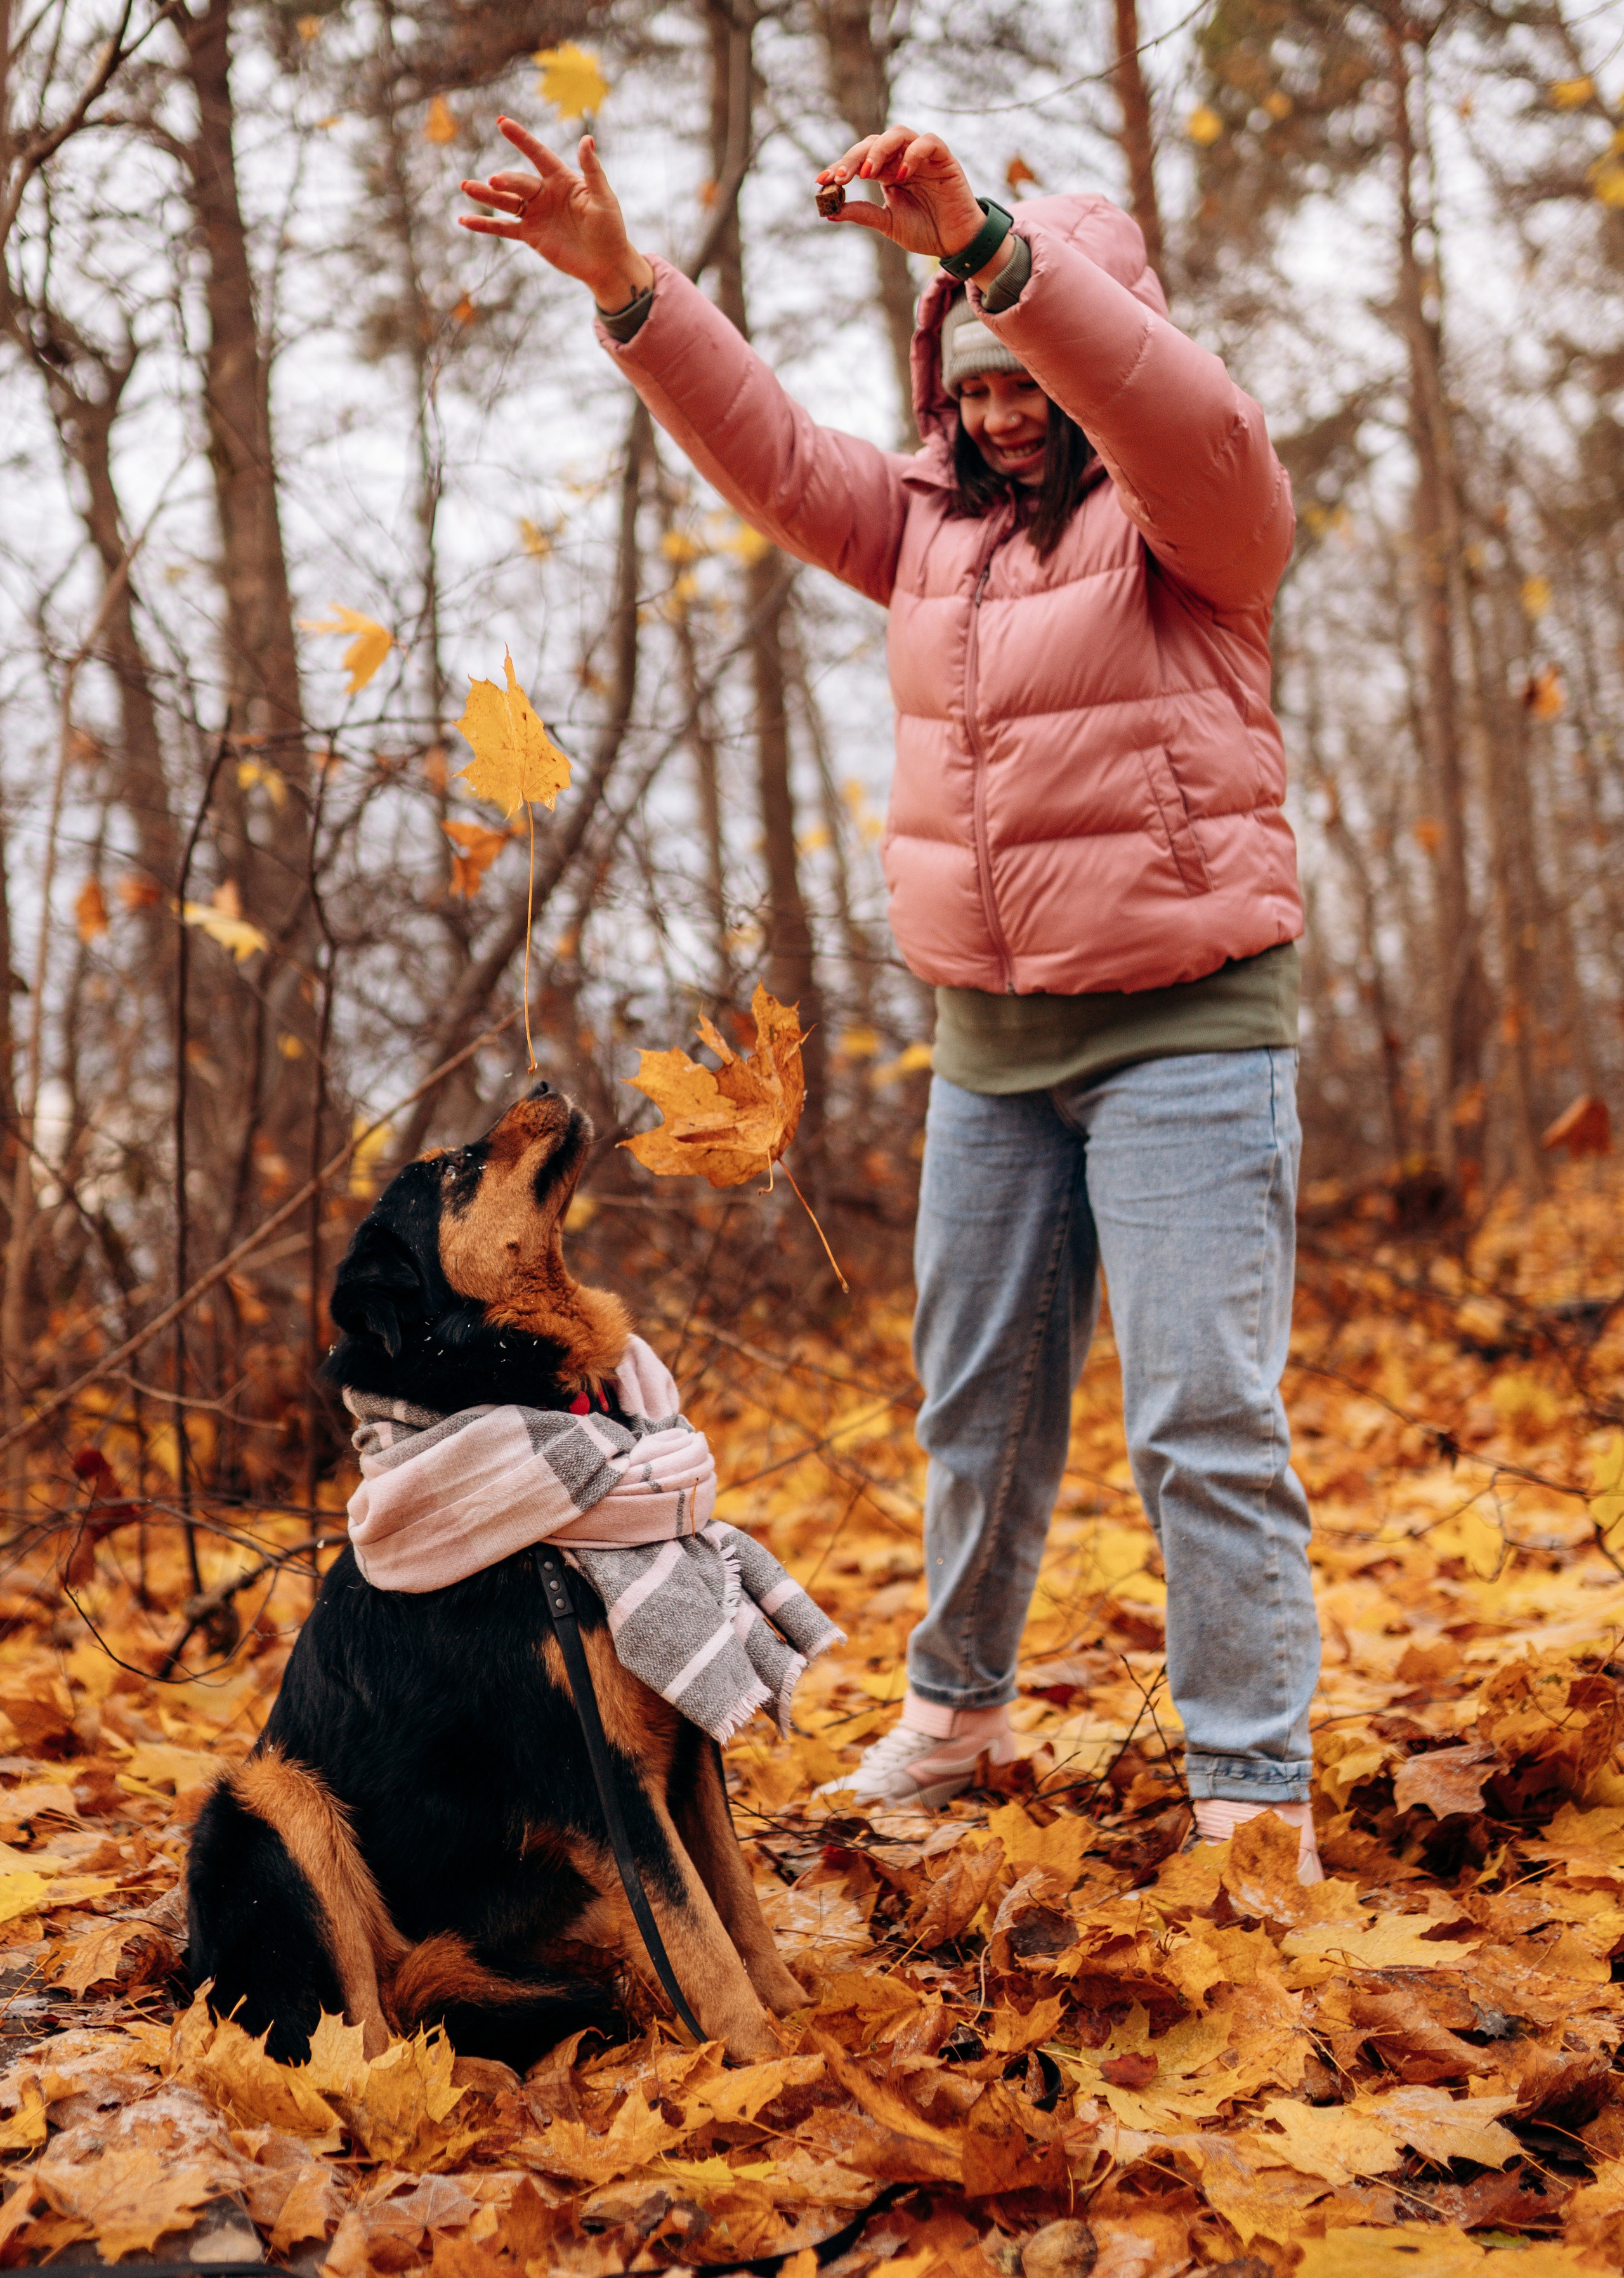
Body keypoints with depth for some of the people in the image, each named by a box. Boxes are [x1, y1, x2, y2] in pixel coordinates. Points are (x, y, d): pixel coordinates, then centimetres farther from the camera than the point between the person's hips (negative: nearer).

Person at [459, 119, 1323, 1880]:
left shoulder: (1189, 513, -8)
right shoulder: (933, 522, 11)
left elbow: (1178, 408, -29)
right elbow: (768, 450, 5)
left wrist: (978, 242, -42)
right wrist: (622, 286, -11)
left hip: (1185, 1020, -6)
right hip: (989, 1030, 7)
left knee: (1202, 1417, -9)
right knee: (976, 1400, 16)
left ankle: (1256, 1798, -3)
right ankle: (957, 1703, 33)